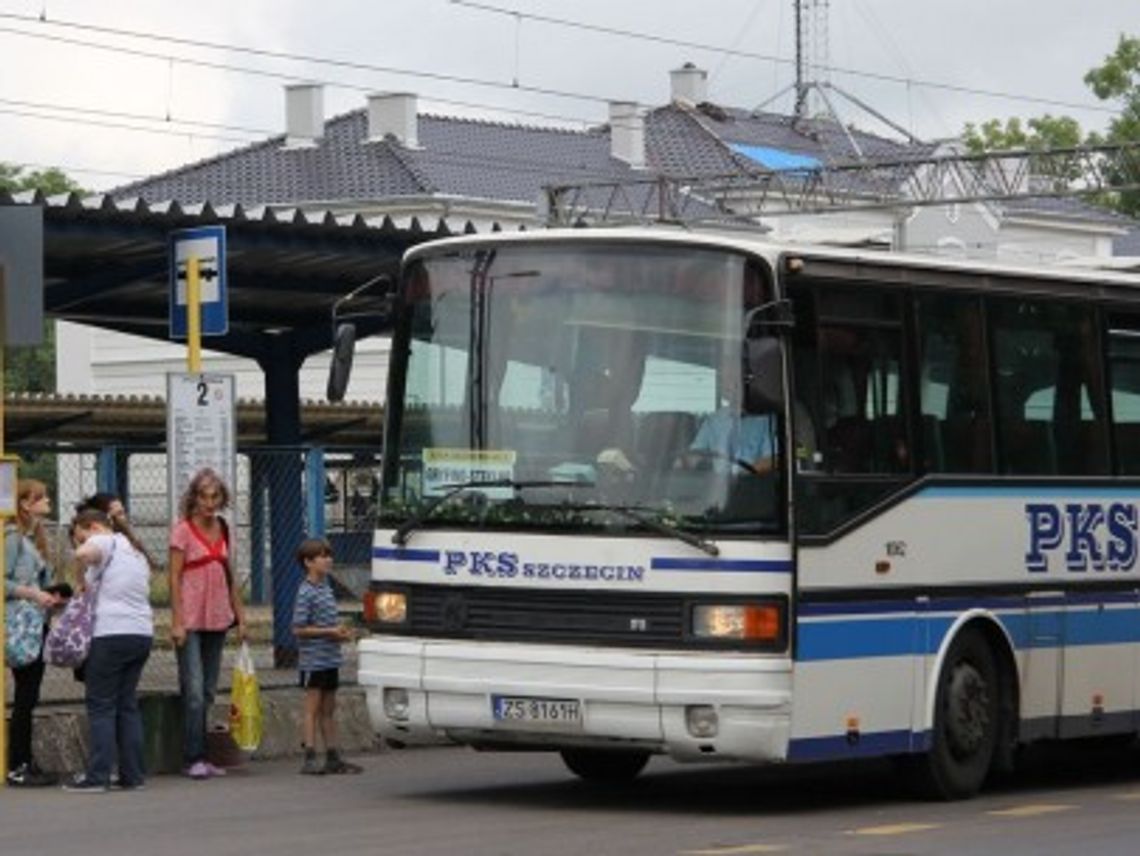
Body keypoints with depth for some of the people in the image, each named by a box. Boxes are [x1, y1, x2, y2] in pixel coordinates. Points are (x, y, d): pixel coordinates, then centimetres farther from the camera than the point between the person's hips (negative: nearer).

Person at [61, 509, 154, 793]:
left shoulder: (105, 542, -3)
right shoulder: (136, 551, 24)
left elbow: (83, 554, -25)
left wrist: (85, 579, -6)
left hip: (112, 632, -8)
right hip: (143, 632, 8)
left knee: (101, 706, -3)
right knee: (128, 704, 11)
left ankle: (97, 776, -5)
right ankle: (132, 775, 9)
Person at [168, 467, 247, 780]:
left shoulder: (222, 529, 11)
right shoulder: (183, 529, -7)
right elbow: (174, 577, -10)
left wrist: (240, 615, 14)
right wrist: (177, 621, -16)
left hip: (217, 618, 6)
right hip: (191, 619, -6)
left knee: (208, 692, 9)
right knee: (194, 691, -9)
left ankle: (202, 757, 13)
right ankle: (193, 759, -8)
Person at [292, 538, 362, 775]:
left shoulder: (326, 588, 12)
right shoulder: (306, 592, -13)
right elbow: (299, 629, -16)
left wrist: (341, 631, 3)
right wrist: (330, 632, -17)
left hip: (330, 658, 8)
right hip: (313, 660, -8)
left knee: (329, 709, 12)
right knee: (313, 708, -5)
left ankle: (333, 757, 17)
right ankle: (310, 759, -3)